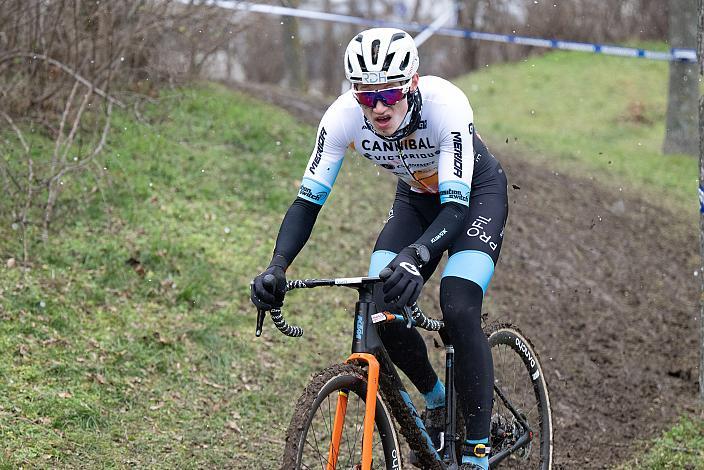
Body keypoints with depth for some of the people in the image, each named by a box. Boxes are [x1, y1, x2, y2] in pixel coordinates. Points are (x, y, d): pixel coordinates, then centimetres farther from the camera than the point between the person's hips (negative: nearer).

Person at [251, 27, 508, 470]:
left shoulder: (445, 104, -37)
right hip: (417, 197, 4)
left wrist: (414, 257, -60)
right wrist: (277, 266, -41)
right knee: (381, 308, -16)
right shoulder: (344, 116, -27)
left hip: (476, 192, -4)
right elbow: (309, 198, -25)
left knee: (459, 310, -25)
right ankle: (437, 402, 13)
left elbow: (456, 205, -41)